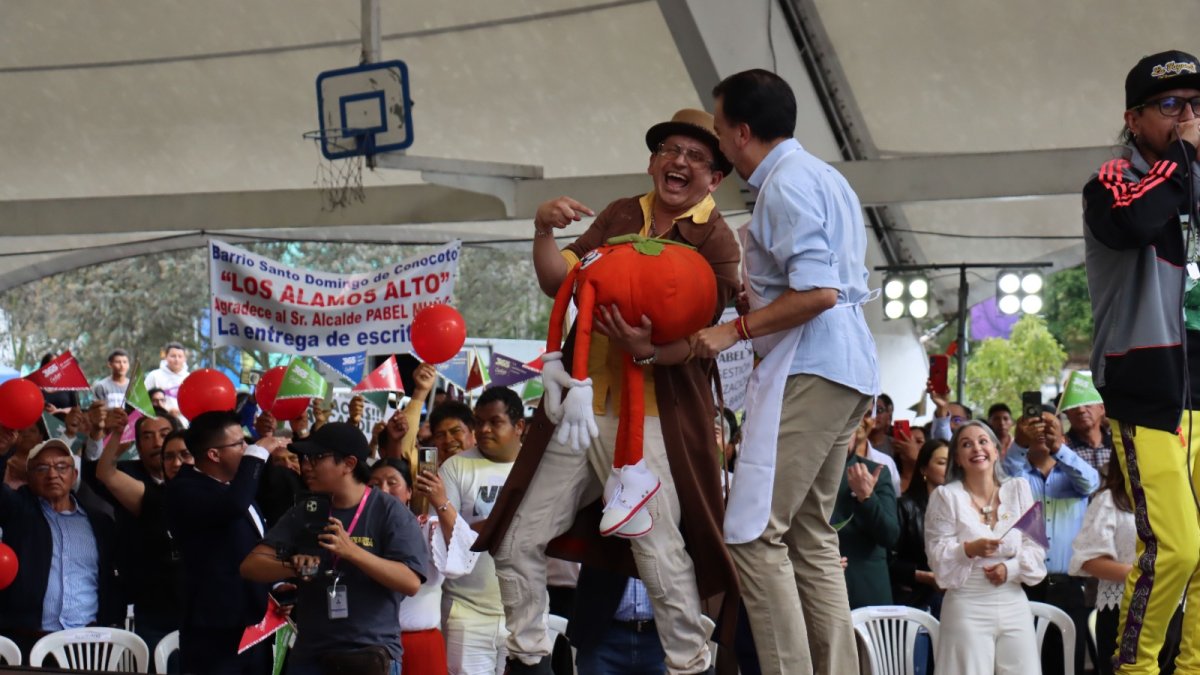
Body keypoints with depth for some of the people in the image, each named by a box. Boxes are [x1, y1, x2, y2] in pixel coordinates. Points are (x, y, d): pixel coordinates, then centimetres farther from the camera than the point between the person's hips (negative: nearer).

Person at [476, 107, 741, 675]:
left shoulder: (715, 240, -4)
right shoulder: (619, 217, 15)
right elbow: (560, 282, 7)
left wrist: (650, 349, -33)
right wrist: (544, 232, -11)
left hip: (653, 418, -6)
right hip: (580, 405, 6)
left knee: (659, 554, -16)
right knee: (517, 542, 8)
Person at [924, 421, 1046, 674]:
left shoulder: (1018, 489, 10)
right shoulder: (946, 496, 1)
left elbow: (1036, 548, 8)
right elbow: (937, 555, -3)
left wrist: (1010, 568, -10)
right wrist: (969, 549, -22)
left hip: (1014, 604, 3)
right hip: (967, 607, -3)